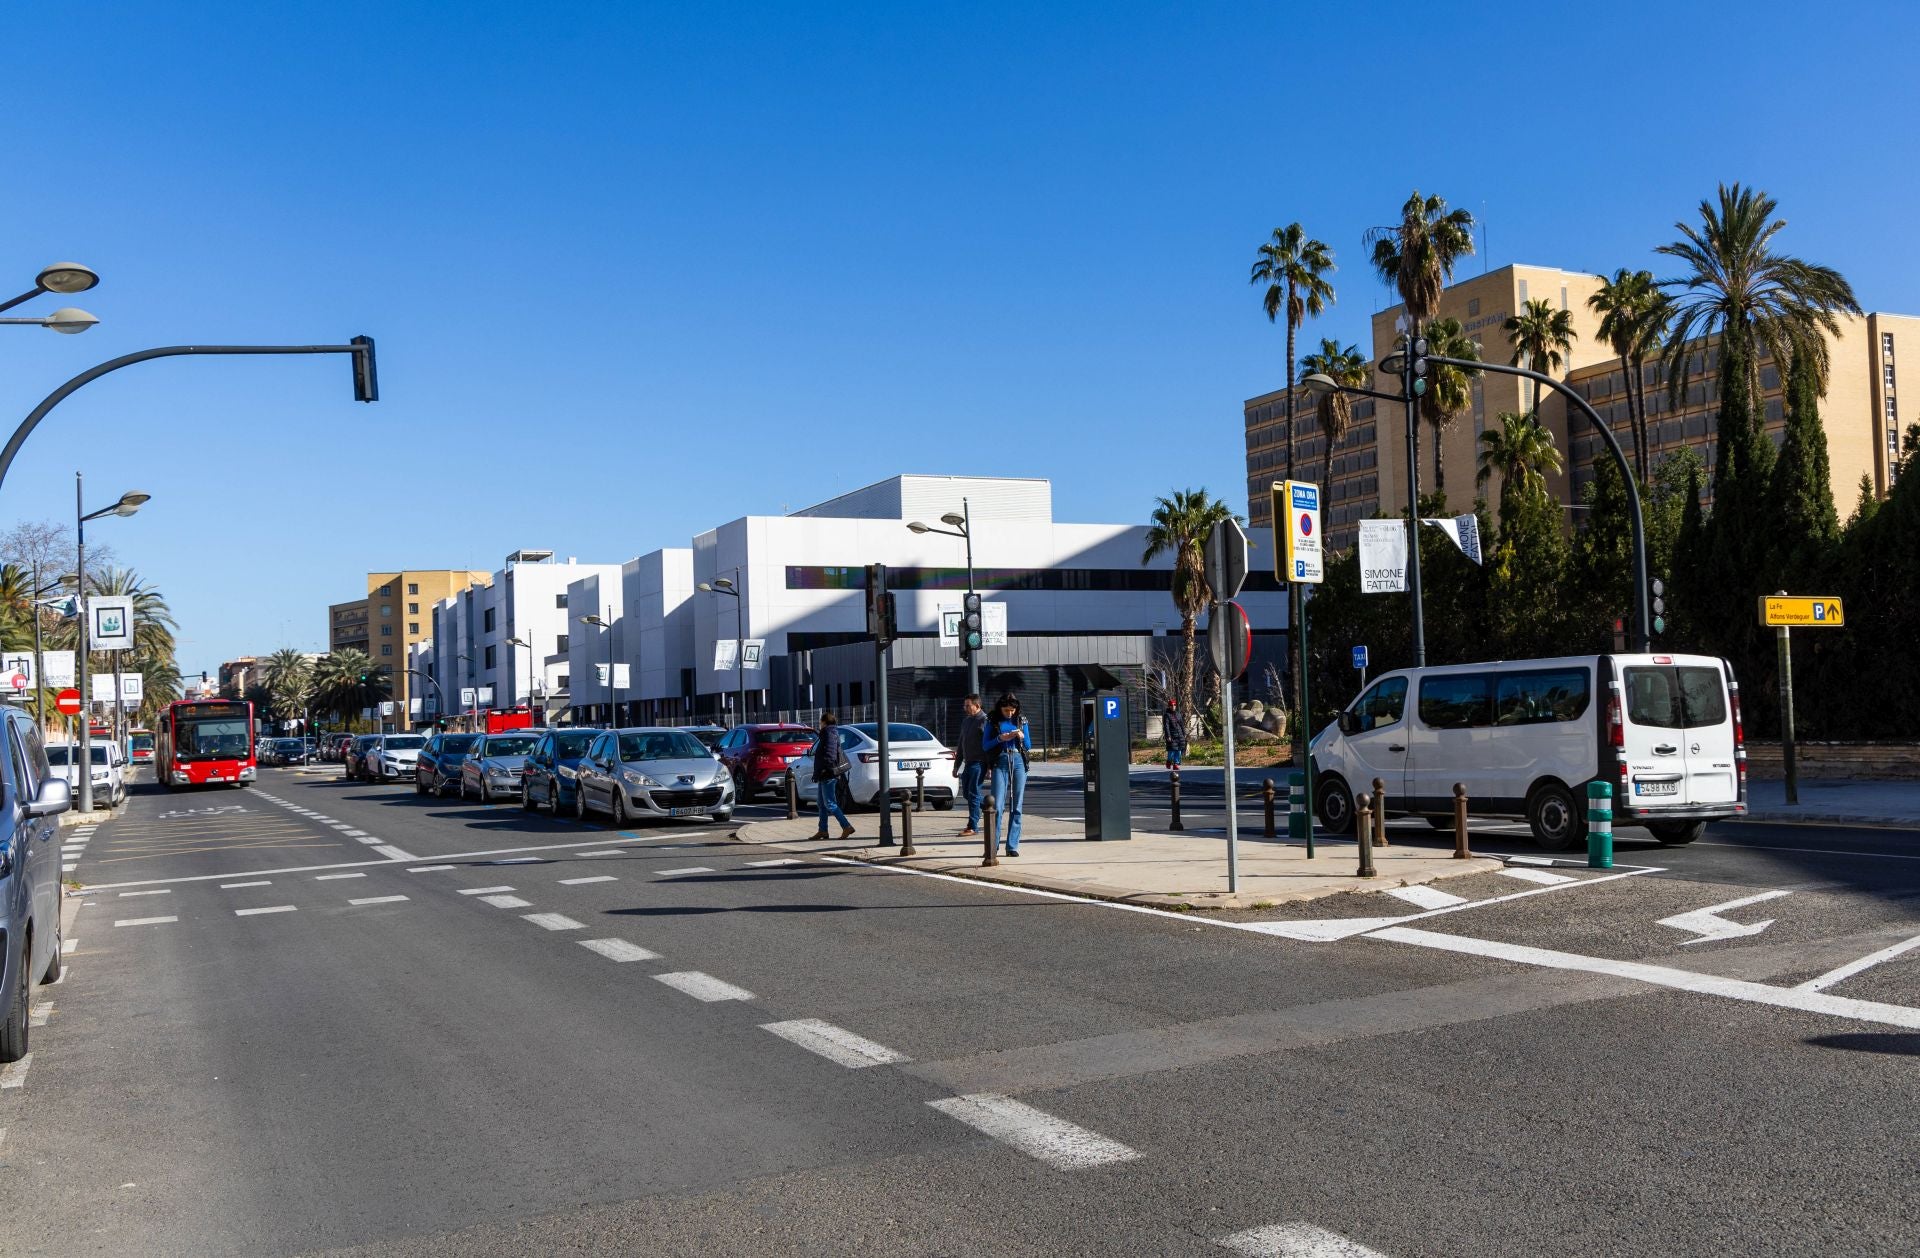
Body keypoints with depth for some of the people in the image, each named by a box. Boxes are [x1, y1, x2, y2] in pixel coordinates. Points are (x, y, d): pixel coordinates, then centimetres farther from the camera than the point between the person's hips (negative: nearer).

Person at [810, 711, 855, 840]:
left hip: (828, 774, -11)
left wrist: (825, 768, -26)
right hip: (825, 775, 11)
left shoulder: (829, 734, -12)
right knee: (822, 804, 14)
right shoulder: (831, 733, 19)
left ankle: (847, 826, -15)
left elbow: (829, 752, -24)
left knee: (829, 803, -12)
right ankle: (822, 830, 17)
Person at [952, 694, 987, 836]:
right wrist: (956, 765, 21)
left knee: (973, 793, -9)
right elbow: (961, 744, 23)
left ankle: (973, 827, -6)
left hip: (979, 762, -9)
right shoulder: (965, 721, 17)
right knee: (966, 792, 11)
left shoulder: (985, 721, -9)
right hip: (968, 763, 9)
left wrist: (990, 766, -19)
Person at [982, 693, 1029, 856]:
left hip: (1018, 763, 2)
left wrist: (1022, 737, -6)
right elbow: (985, 746, 4)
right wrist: (1000, 739, -12)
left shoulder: (1021, 721, 12)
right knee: (997, 806, -10)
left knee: (1016, 807, 1)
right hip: (1000, 764, -2)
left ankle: (1012, 846, 4)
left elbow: (1028, 746, 15)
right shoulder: (993, 722, 6)